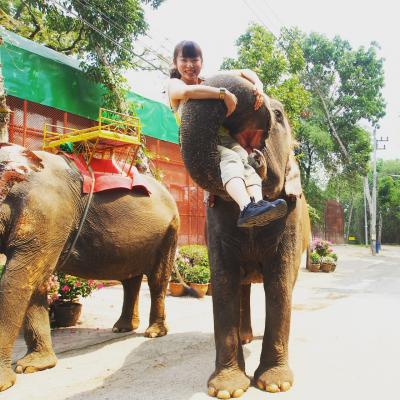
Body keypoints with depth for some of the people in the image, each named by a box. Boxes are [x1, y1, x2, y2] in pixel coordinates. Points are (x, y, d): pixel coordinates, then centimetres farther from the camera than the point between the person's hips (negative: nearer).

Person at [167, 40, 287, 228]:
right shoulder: (174, 84, 9)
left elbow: (245, 72, 27)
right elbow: (187, 91, -18)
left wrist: (258, 85, 5)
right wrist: (224, 94, -21)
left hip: (223, 138, 5)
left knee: (244, 159, -29)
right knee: (229, 158, -35)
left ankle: (258, 203, -52)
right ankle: (247, 208, -57)